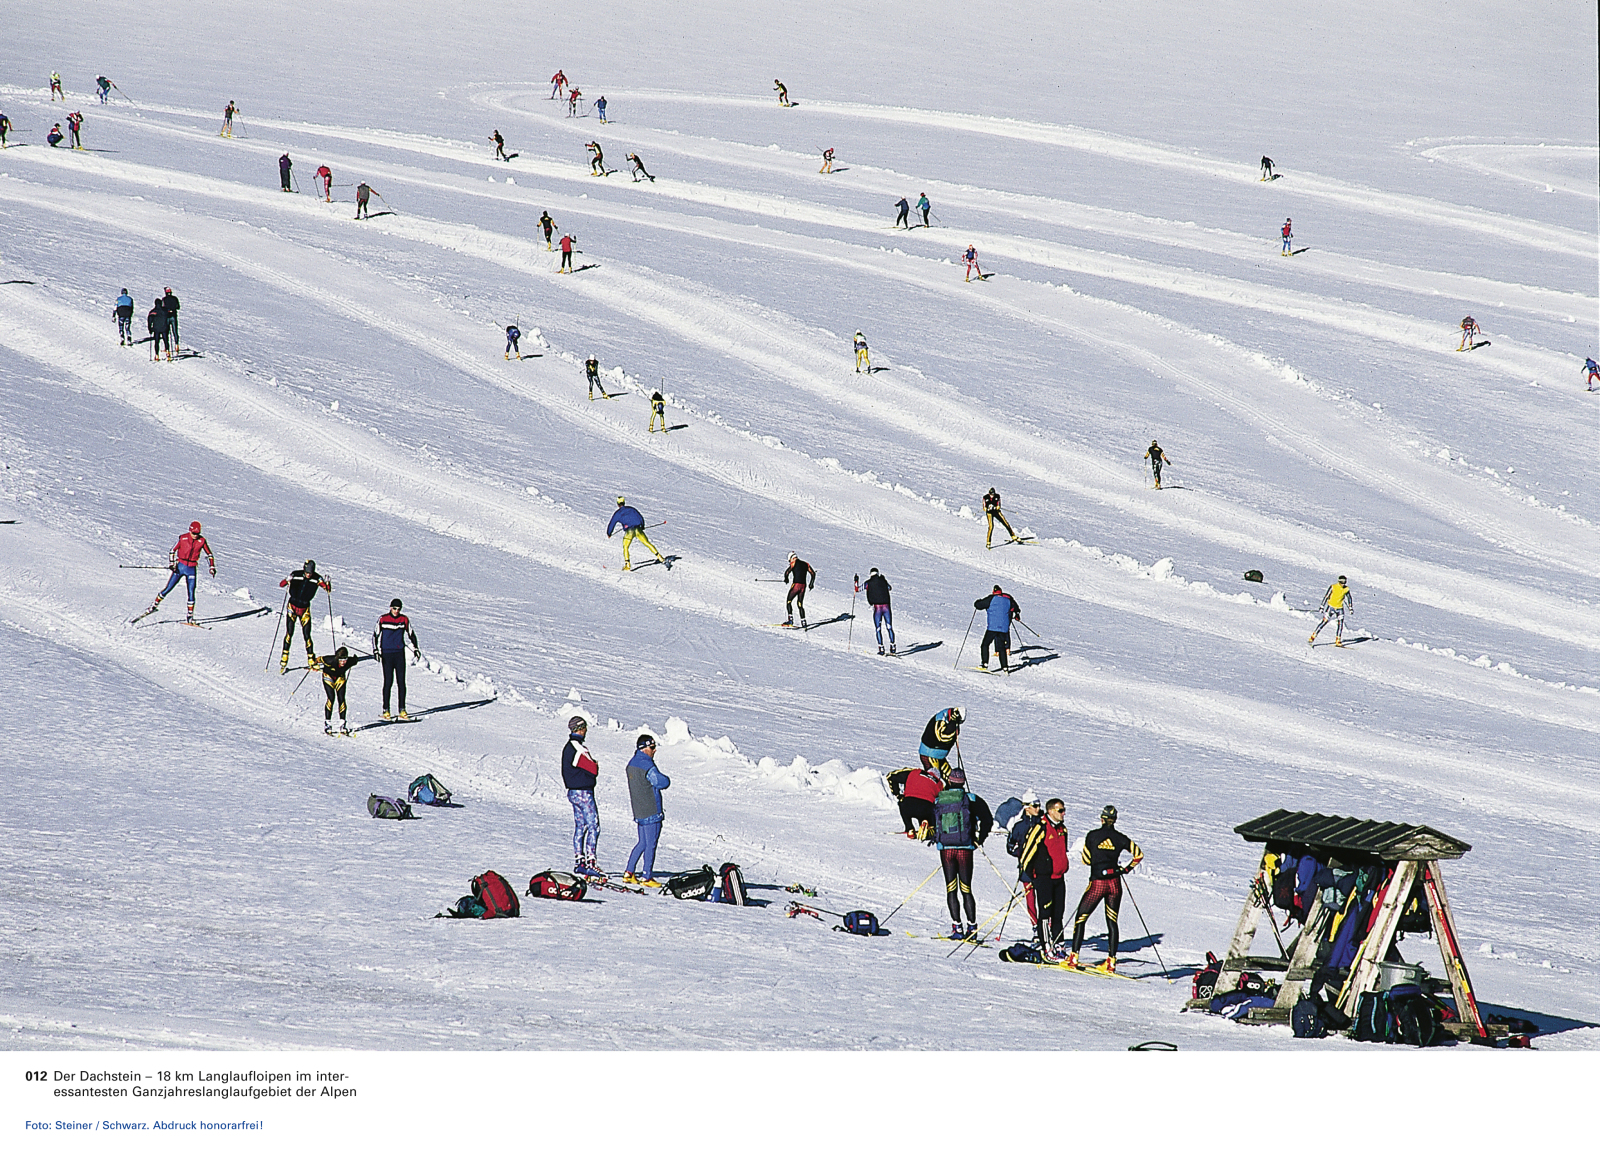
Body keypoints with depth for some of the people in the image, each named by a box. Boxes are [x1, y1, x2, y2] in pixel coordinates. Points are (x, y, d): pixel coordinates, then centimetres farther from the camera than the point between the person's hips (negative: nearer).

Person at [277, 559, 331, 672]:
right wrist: (287, 581, -37)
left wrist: (327, 585, -33)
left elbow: (328, 590, -11)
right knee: (289, 633, -8)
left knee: (307, 635, 0)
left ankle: (311, 661, 10)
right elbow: (281, 584, -15)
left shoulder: (316, 579, -10)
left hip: (305, 609, 1)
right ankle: (284, 661, -3)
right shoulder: (295, 575, -14)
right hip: (292, 606, -1)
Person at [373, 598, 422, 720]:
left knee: (401, 682, -1)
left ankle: (402, 710, 4)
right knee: (388, 682, -5)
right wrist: (375, 650, -6)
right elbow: (375, 635, 4)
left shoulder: (404, 620, 5)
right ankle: (386, 710, 0)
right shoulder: (383, 619, -1)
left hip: (399, 654, 2)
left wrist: (415, 648, 7)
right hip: (387, 654, -2)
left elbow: (411, 634, 15)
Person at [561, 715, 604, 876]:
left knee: (580, 827, 13)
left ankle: (579, 862, 15)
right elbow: (594, 769, -18)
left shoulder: (567, 747, 14)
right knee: (593, 827, -9)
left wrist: (591, 766, -1)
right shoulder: (577, 748, -18)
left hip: (573, 791, 10)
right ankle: (590, 862, -14)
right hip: (583, 792, -10)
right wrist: (594, 765, 3)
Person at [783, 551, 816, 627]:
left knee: (788, 602, 5)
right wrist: (811, 583, 26)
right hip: (803, 586, 6)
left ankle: (790, 620, -8)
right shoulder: (805, 564, 16)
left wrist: (786, 578, 6)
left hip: (796, 585, -6)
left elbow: (787, 571, -13)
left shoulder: (794, 563, 0)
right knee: (800, 604, 12)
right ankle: (803, 623, 3)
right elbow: (813, 573, 16)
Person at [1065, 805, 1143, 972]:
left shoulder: (1092, 836, -5)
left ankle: (1074, 957, 2)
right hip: (1115, 883, 3)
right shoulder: (1120, 838, 1)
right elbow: (1139, 855, 4)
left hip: (1097, 883, -3)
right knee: (1112, 922, 9)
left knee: (1080, 919, 7)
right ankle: (1111, 961, 4)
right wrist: (1126, 869, 15)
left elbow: (1086, 860, 0)